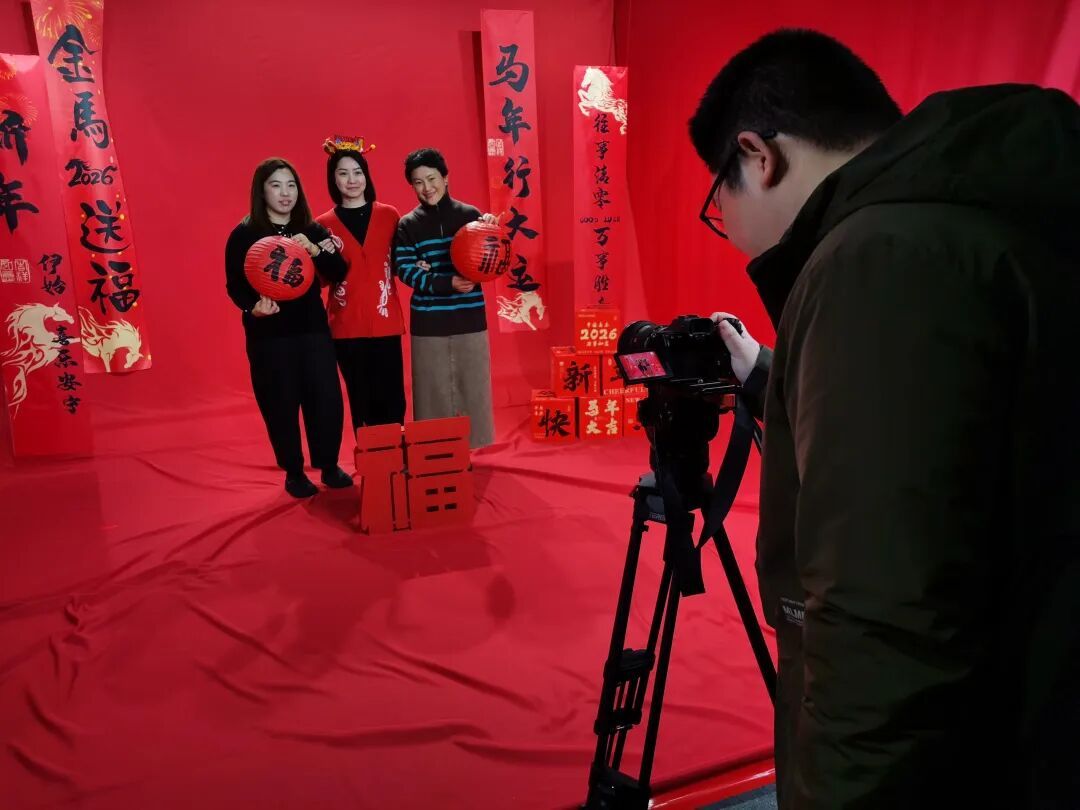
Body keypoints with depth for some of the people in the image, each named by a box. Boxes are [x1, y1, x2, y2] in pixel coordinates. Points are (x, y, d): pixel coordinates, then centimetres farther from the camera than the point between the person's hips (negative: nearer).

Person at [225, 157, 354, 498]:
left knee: (327, 399, 1)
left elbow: (339, 273, -2)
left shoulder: (312, 230, 7)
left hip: (313, 328, 3)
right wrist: (253, 307, -25)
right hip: (268, 334, -2)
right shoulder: (244, 235, -3)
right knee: (281, 405, 3)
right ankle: (294, 473, 22)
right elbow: (234, 285, -5)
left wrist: (314, 250, -19)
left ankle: (330, 466, 22)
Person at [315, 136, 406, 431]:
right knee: (361, 401, 5)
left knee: (392, 399, 0)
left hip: (385, 321, 0)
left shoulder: (388, 215, 6)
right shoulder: (323, 225, 4)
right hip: (346, 326, 0)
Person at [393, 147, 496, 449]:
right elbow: (405, 271, -6)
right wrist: (446, 283, -18)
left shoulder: (470, 215, 4)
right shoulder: (407, 224, 3)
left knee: (472, 388, 5)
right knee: (434, 391, 5)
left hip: (469, 318, 0)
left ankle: (469, 449, 19)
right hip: (428, 322, 0)